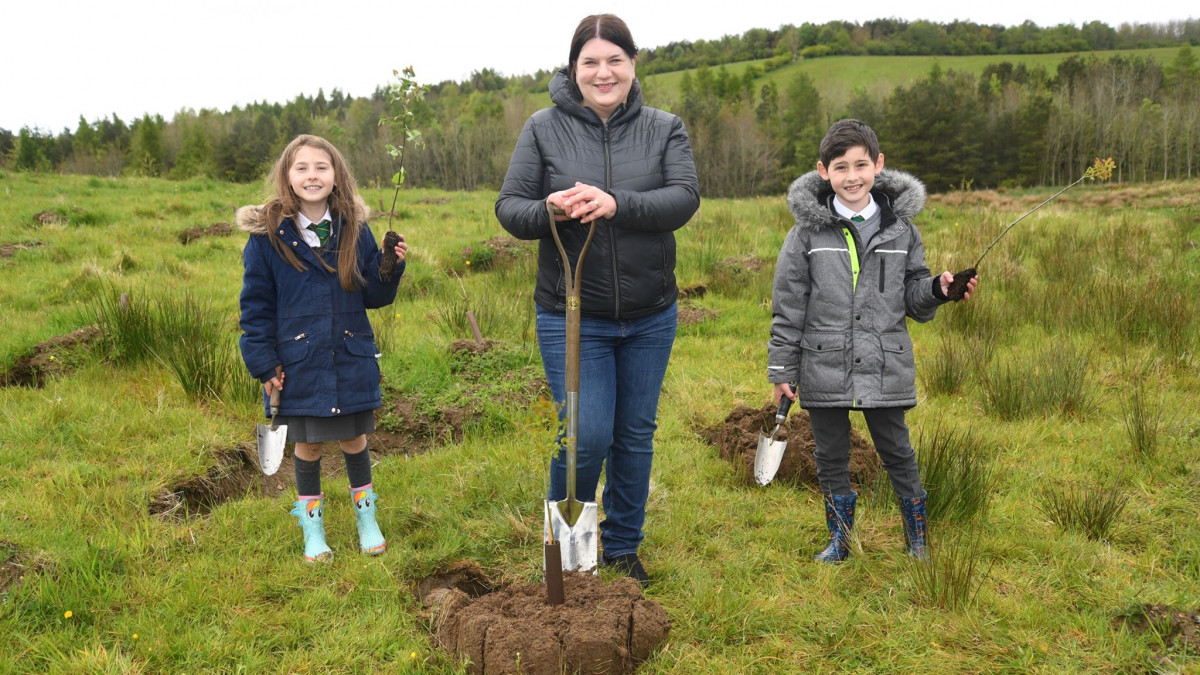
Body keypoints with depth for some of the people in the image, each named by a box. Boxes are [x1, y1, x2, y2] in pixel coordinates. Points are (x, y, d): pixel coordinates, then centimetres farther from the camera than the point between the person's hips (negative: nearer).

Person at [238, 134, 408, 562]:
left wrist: (391, 267, -16)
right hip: (299, 364, -1)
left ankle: (366, 517, 34)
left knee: (355, 439, 14)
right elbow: (256, 305, -4)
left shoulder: (354, 229, -1)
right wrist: (264, 364, -8)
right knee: (307, 445, 11)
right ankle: (312, 528, 30)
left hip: (352, 361, 2)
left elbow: (373, 296, 4)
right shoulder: (268, 234, -8)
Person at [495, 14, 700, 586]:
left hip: (650, 316, 3)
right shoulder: (544, 128, -2)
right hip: (573, 317, -2)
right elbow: (509, 207, -3)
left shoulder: (664, 129, 0)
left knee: (636, 434, 13)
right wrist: (549, 211, -26)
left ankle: (622, 547, 33)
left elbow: (685, 198, -14)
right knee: (587, 436, -5)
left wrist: (616, 204, -31)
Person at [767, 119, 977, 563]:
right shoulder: (808, 230, -2)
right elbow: (788, 305, 0)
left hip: (886, 365, 1)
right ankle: (841, 539, 29)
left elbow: (915, 300, 11)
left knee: (897, 451, 9)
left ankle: (917, 539, 28)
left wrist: (939, 289, -12)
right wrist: (782, 370, -2)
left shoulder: (900, 227, 4)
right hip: (824, 366, 0)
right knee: (831, 455, 11)